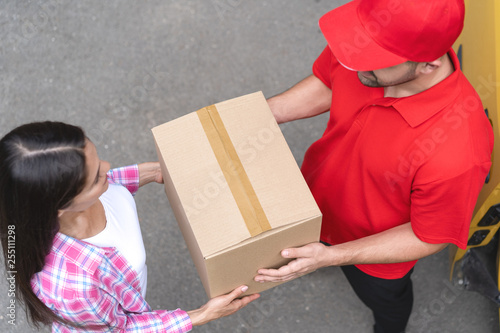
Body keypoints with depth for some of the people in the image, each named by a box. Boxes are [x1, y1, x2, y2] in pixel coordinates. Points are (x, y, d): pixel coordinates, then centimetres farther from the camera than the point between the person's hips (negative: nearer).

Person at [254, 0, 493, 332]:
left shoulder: (456, 153, -47)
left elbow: (430, 238, -28)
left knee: (383, 294, 32)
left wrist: (330, 257, -33)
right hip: (319, 196, 4)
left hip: (377, 249, -3)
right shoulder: (362, 42, -31)